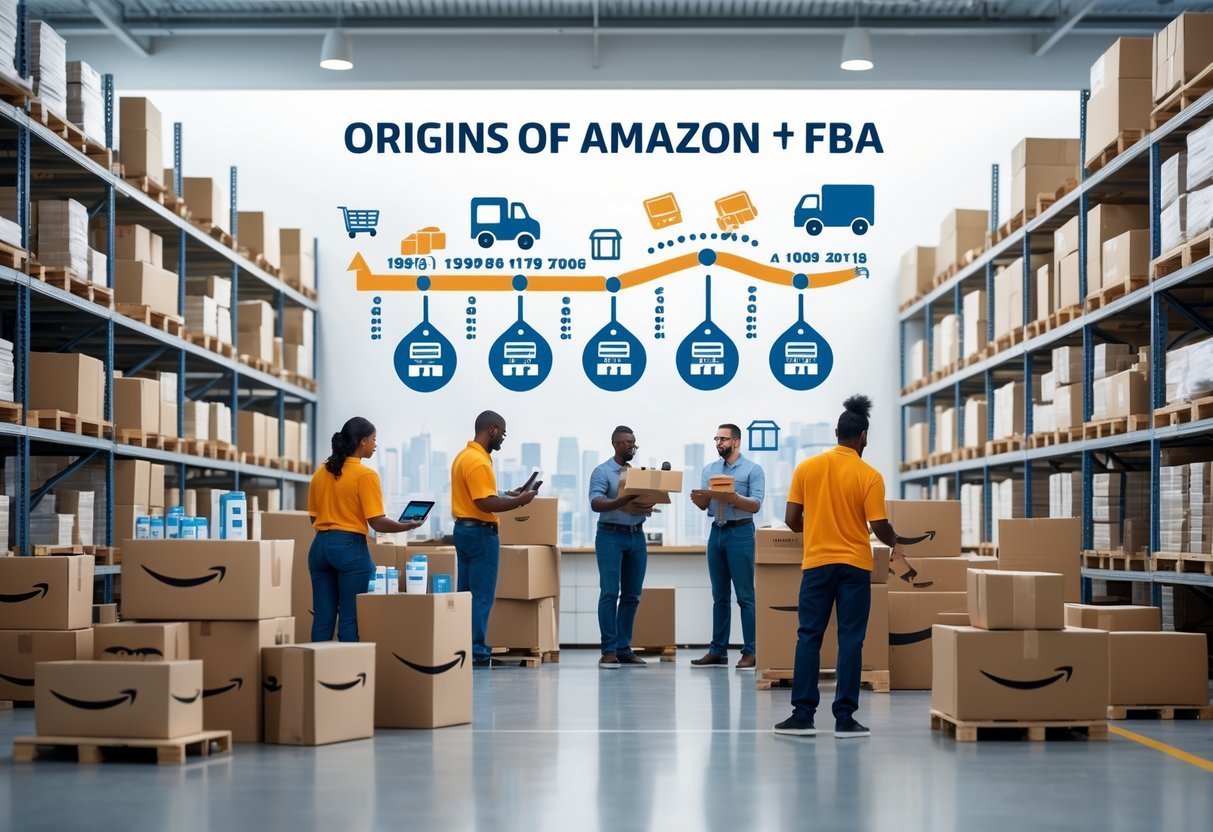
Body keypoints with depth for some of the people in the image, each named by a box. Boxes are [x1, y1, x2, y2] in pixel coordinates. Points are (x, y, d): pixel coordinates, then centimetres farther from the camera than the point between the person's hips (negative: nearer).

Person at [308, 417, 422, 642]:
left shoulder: (321, 473, 9)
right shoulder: (366, 475, -10)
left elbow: (313, 516, 15)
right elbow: (377, 522, -13)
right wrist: (407, 526, 0)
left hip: (320, 545, 6)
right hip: (350, 546, -6)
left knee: (322, 617, 9)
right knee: (351, 618, -2)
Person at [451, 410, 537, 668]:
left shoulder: (464, 456, 14)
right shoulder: (478, 461, -18)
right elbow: (486, 504, -24)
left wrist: (507, 495, 15)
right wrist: (519, 501, -15)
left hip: (464, 529, 10)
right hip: (481, 533, -10)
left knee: (467, 594, 11)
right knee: (482, 596, -6)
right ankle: (477, 653, -5)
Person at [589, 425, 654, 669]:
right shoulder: (602, 472, -3)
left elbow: (648, 501, 13)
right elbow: (596, 503, -17)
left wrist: (648, 504, -12)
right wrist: (622, 502, -35)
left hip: (636, 535, 6)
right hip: (611, 535, -6)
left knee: (632, 595, 6)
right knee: (610, 593, -9)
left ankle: (624, 649, 11)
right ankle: (609, 651, -8)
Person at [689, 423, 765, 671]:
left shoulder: (752, 470, -1)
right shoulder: (710, 470, 14)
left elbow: (756, 504, -11)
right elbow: (704, 505, 10)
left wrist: (735, 498, -29)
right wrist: (698, 498, -14)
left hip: (740, 532, -5)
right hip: (716, 532, 5)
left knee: (745, 595, -5)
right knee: (719, 596, 8)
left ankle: (750, 652, -3)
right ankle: (717, 652, 11)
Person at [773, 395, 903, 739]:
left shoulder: (807, 468, 0)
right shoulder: (869, 476, -7)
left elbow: (791, 520, 1)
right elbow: (879, 526, -9)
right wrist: (894, 543, 13)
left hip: (817, 563, 2)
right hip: (854, 565, -2)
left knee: (809, 638, 5)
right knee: (850, 640, 2)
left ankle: (803, 715, 3)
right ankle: (844, 718, 1)